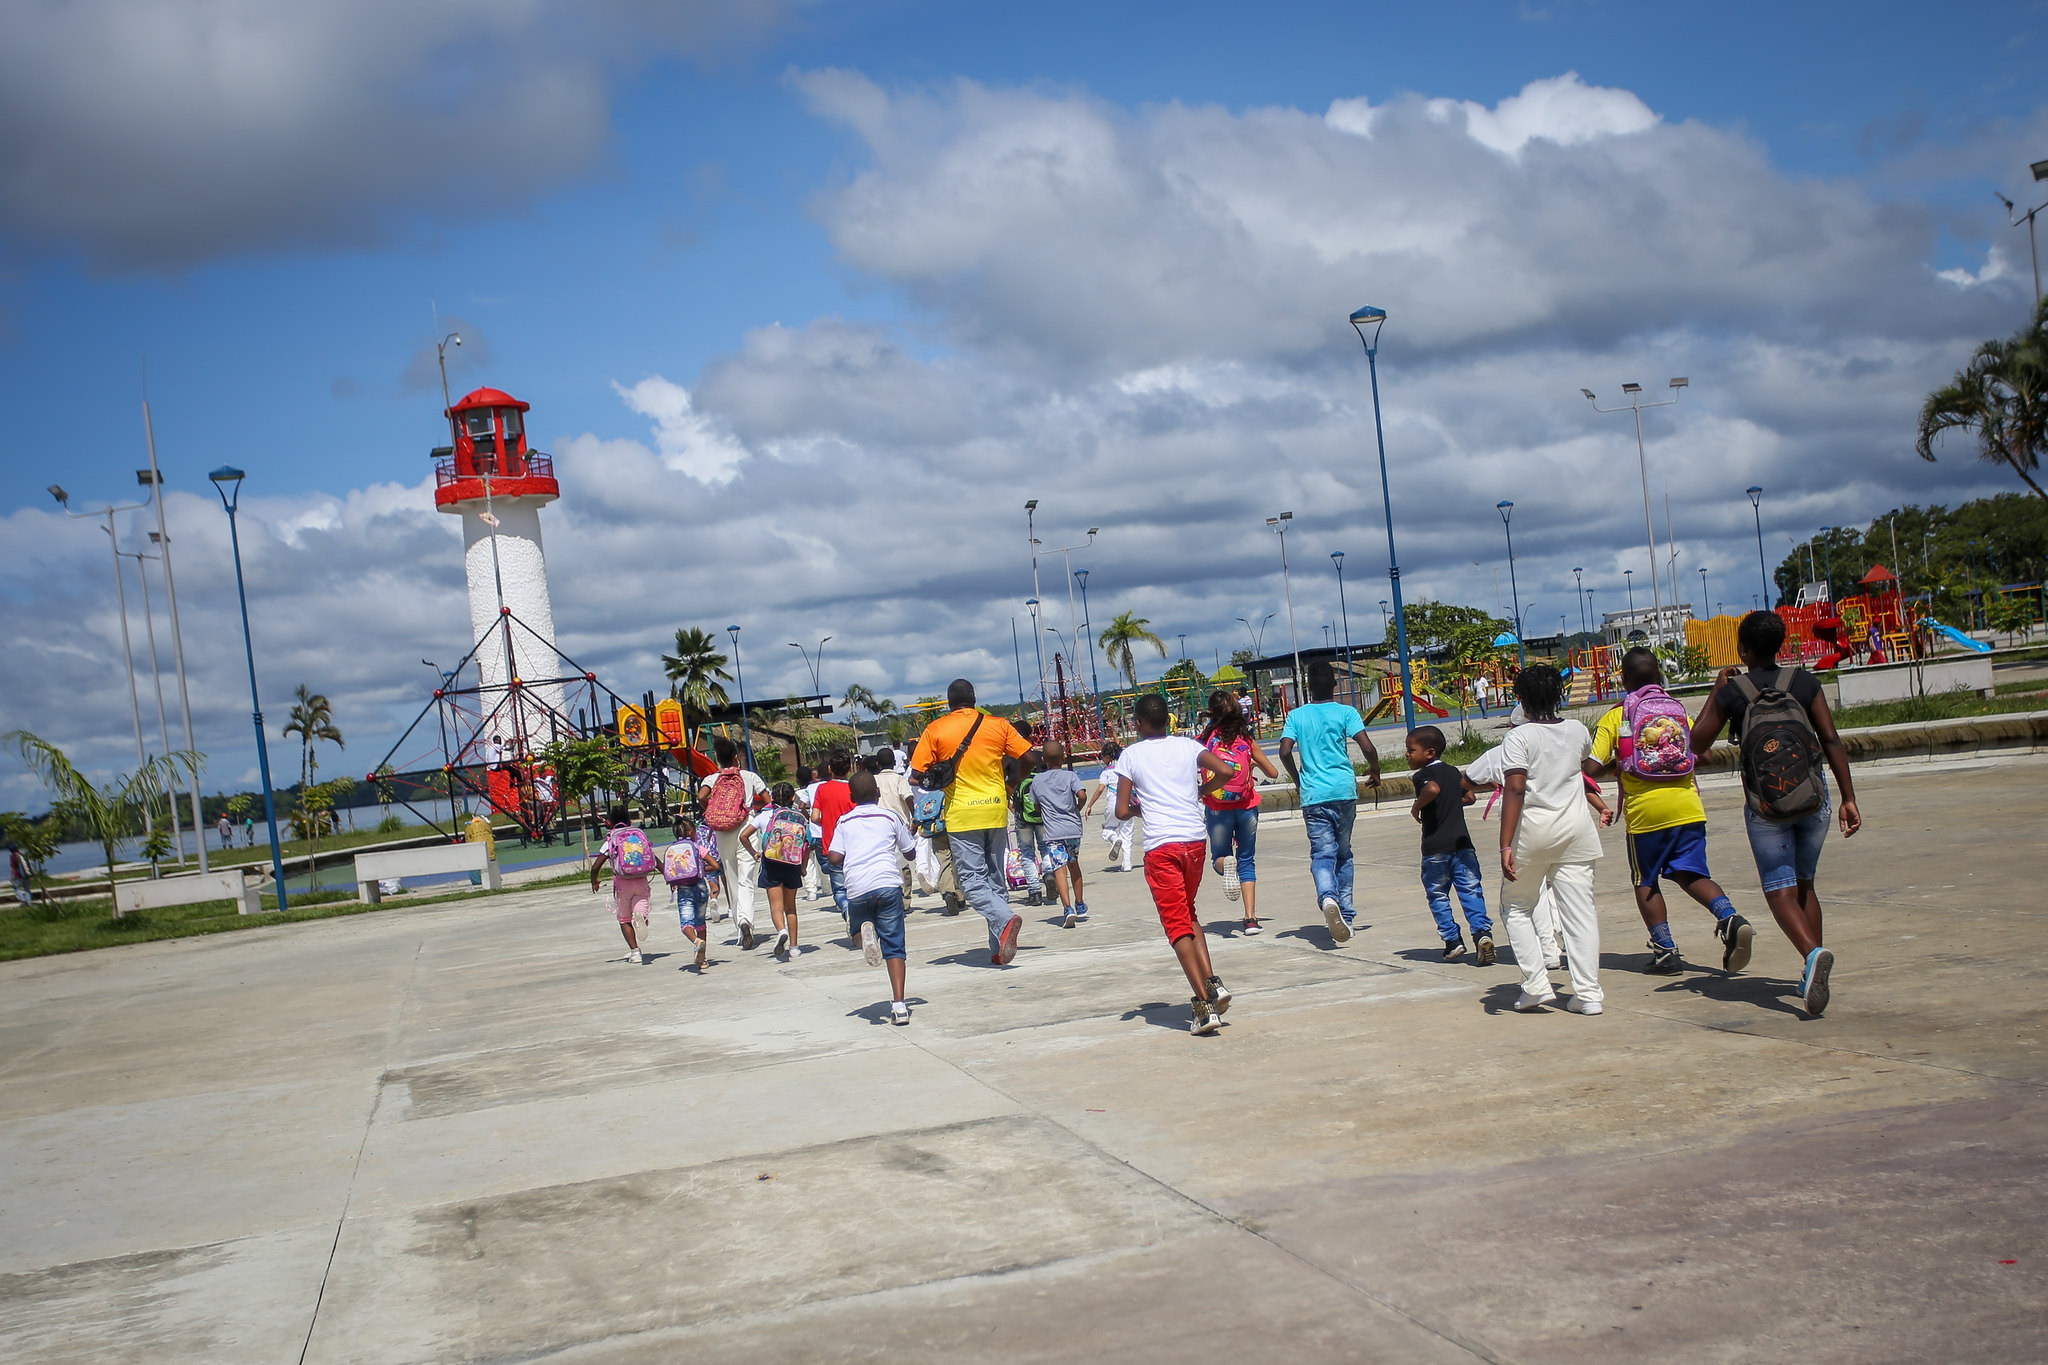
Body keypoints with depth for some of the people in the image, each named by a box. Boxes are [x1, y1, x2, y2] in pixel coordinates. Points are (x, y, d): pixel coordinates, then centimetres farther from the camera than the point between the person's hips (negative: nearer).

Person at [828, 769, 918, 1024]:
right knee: (894, 947, 2)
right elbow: (910, 852, 18)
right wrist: (909, 831, 37)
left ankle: (865, 935, -11)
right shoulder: (890, 816, 12)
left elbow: (835, 857, 3)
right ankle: (898, 1005, -11)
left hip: (856, 888, 1)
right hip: (888, 884, -1)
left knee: (857, 931, 26)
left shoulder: (844, 821, 13)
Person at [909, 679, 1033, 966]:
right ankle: (999, 950, 10)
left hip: (962, 815, -3)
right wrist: (1011, 788, 15)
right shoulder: (998, 725, 4)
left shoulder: (935, 730, -1)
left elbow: (916, 776, -3)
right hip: (996, 811, 3)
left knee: (972, 878, -1)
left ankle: (1004, 919, -27)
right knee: (995, 877, 12)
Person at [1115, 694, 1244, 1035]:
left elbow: (1122, 812, -1)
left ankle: (1204, 1004, -9)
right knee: (1188, 915, 23)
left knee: (1177, 925, 0)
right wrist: (1201, 792, 15)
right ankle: (1213, 983, 8)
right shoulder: (1188, 746, 10)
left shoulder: (1131, 755, 3)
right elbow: (1226, 771, -3)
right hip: (1196, 838, 4)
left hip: (1161, 846, -4)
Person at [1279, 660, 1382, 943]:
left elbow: (1285, 752, -4)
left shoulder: (1296, 715, 6)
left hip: (1313, 795, 0)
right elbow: (1367, 747, -8)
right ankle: (1346, 915, 15)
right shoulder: (1346, 712, 2)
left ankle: (1327, 896, -32)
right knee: (1343, 853, 14)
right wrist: (1374, 772, 11)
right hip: (1344, 791, 0)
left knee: (1322, 854, -3)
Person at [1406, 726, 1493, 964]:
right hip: (1462, 841, 5)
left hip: (1435, 848, -5)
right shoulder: (1454, 772, 13)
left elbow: (1433, 789, -30)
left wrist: (1417, 806, -15)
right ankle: (1481, 931, -15)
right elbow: (1468, 796, 24)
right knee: (1471, 890, 2)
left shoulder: (1423, 775, -8)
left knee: (1438, 895, 9)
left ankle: (1453, 940, 6)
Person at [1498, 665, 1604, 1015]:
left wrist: (1505, 846, -21)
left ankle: (1536, 985, 3)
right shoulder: (1578, 731, 6)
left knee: (1517, 907, 12)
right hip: (1576, 828, 4)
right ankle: (1588, 993, 2)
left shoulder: (1519, 738, -10)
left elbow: (1515, 790, -19)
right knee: (1580, 910, 5)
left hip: (1533, 829, -4)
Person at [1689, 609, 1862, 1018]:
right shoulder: (1804, 683, 0)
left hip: (1766, 808, -3)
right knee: (1805, 884, 19)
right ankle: (1811, 976, 17)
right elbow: (1832, 741, -3)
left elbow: (1698, 743, 4)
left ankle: (1813, 953, -32)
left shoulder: (1732, 692, -5)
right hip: (1814, 800, 3)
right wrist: (1849, 799, 0)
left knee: (1780, 891, -3)